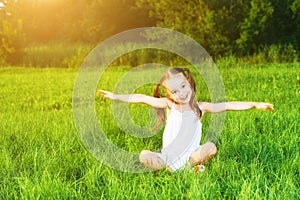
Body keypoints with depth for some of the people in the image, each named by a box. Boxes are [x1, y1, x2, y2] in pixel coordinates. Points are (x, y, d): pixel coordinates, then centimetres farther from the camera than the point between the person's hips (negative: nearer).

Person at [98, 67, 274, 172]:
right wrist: (115, 96, 0)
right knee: (144, 156, -24)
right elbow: (142, 98, 1)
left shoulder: (200, 107, -2)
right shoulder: (169, 105, 0)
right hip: (168, 158, 0)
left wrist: (255, 104, -15)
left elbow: (228, 106, -7)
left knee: (210, 147, -28)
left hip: (190, 156, 0)